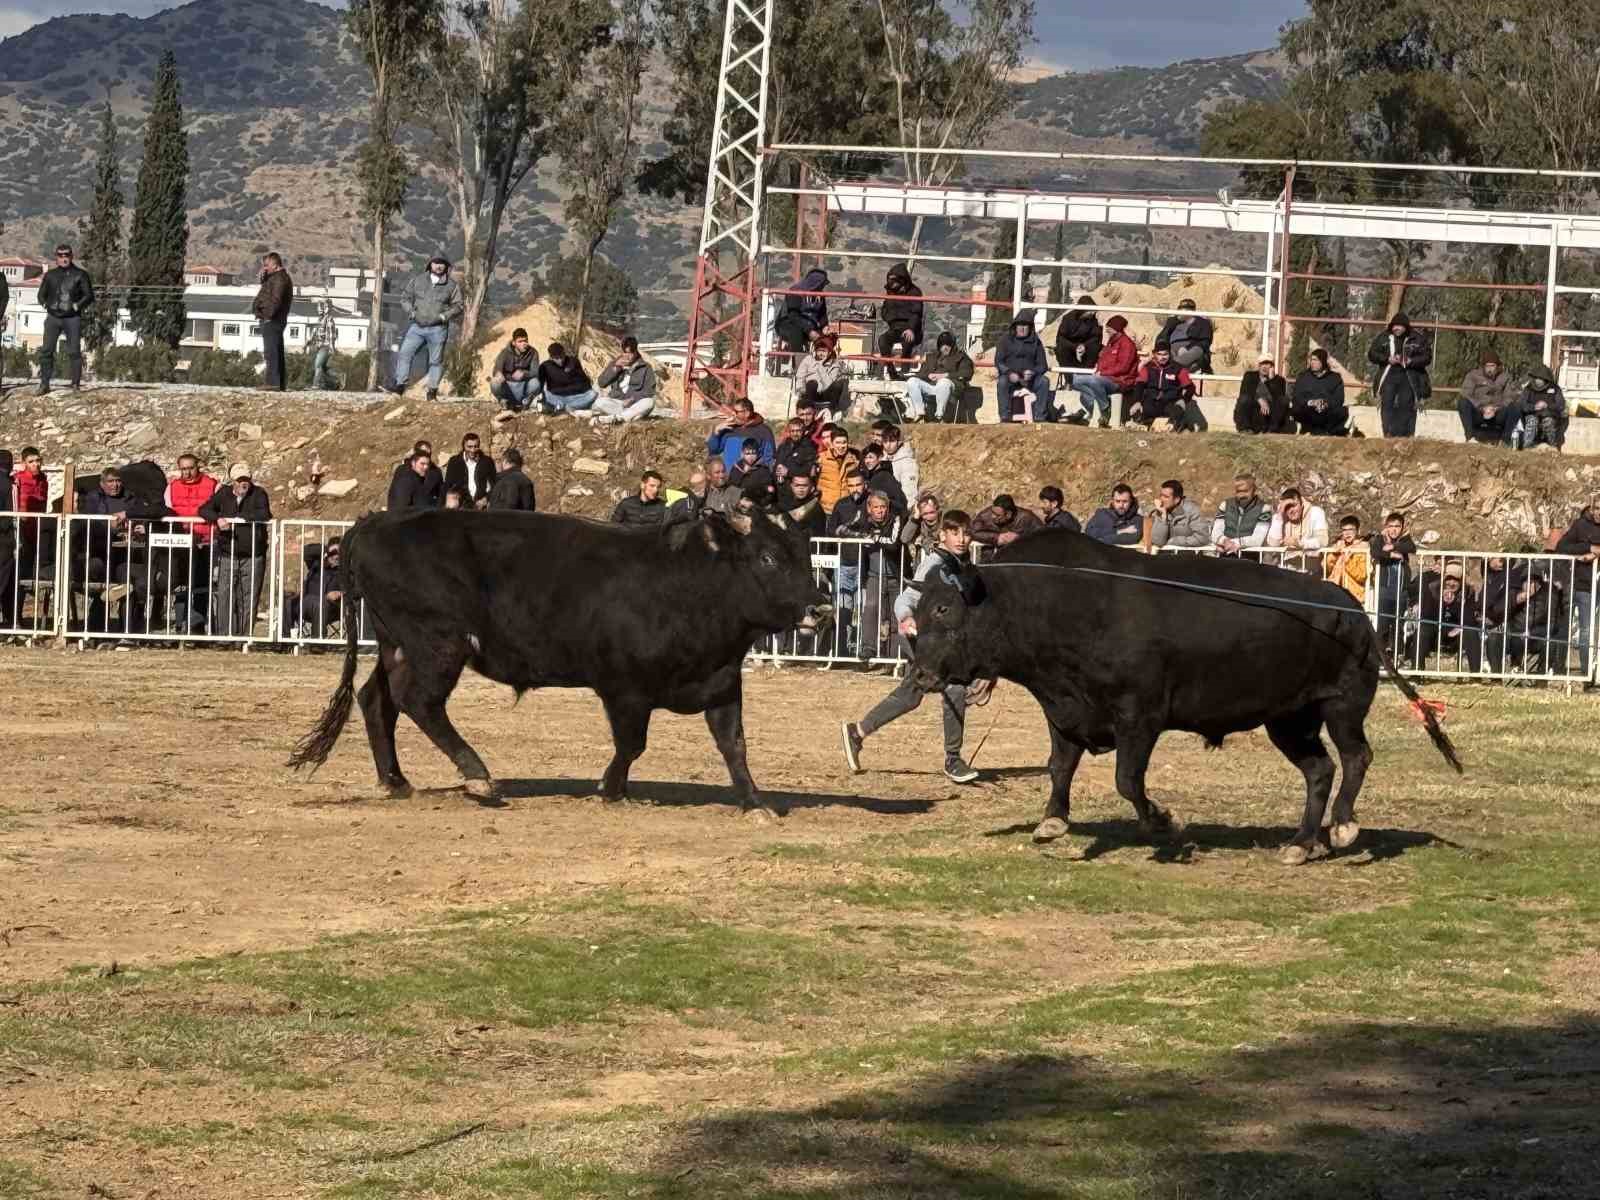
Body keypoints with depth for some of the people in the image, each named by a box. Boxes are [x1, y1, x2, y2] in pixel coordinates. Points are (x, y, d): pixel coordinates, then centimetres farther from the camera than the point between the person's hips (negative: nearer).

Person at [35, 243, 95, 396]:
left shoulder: (80, 274, 5)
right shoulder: (50, 275, 13)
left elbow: (89, 296, 3)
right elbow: (41, 294, 19)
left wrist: (77, 305, -15)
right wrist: (45, 304, -3)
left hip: (73, 318, -2)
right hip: (53, 317, 2)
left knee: (74, 351, -4)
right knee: (46, 350, -6)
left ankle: (76, 384, 3)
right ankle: (44, 384, -3)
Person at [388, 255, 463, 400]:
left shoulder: (452, 286, 5)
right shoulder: (417, 281, 9)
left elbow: (459, 306, 5)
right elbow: (405, 297, 13)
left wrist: (444, 316, -10)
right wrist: (411, 312, -4)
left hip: (437, 329, -1)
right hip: (416, 326, 1)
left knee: (436, 360, 2)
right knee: (404, 353, -11)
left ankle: (432, 390, 7)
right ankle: (400, 384, -11)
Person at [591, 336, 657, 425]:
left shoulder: (645, 368, 8)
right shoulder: (614, 364, 15)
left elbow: (649, 391, -1)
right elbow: (601, 383, 5)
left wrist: (633, 399, -17)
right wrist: (615, 368, -6)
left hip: (636, 404, -1)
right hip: (616, 403, 1)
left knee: (649, 403, -35)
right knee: (599, 402, -29)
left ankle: (615, 418, -42)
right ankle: (630, 416, -37)